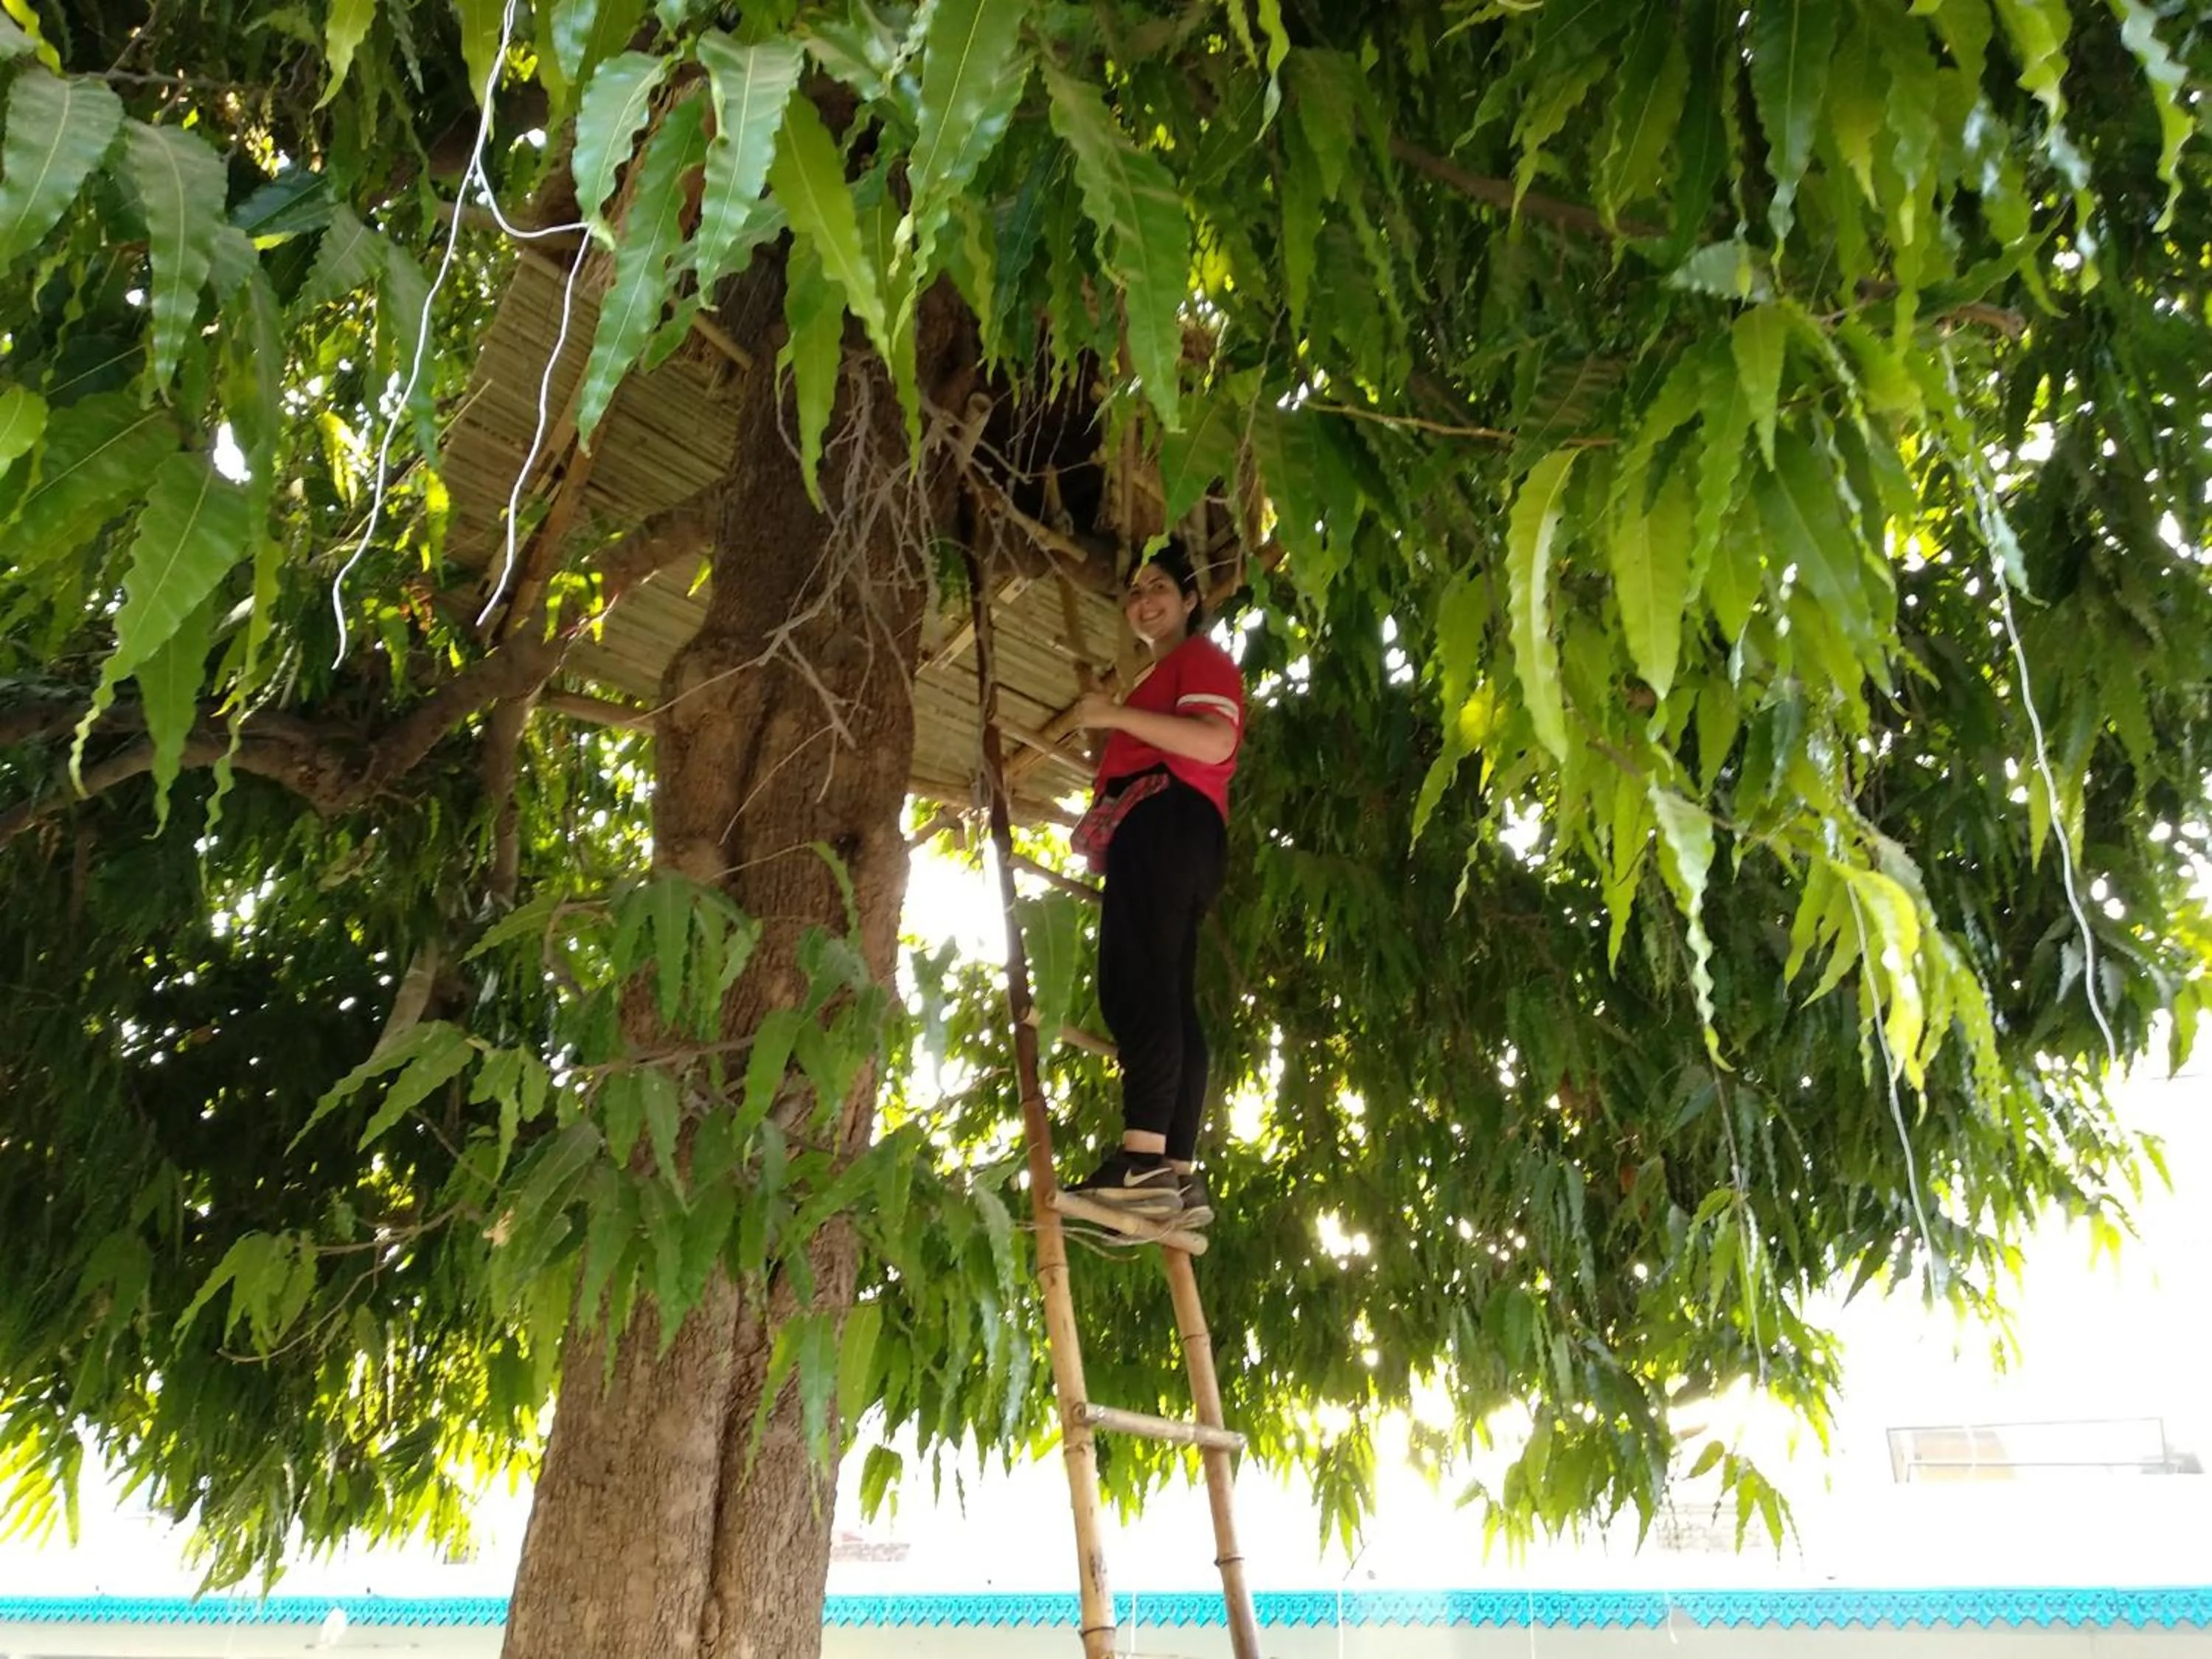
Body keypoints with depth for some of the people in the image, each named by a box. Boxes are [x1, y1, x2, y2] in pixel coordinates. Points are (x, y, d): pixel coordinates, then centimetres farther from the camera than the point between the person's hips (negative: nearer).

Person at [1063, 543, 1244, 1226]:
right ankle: (1180, 1174, -5)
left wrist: (1117, 715, -12)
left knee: (1136, 980, -25)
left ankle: (1143, 1160, -37)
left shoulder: (1202, 657, 7)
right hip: (1154, 830, 11)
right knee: (1165, 993, 1)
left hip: (1169, 818, -11)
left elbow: (1215, 742, -13)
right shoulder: (1162, 677, 37)